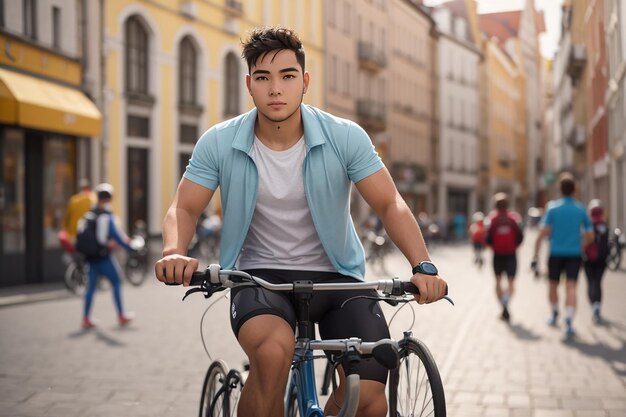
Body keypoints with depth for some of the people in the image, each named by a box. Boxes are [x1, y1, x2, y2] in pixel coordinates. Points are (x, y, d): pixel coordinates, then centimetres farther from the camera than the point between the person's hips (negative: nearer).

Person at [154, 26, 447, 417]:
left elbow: (390, 204, -9)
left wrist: (423, 266, -25)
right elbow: (185, 208, -4)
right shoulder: (219, 143, -5)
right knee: (273, 351, -36)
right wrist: (174, 253, -27)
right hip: (261, 276, -1)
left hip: (335, 275, 1)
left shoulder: (346, 137, -8)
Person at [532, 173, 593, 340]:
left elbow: (543, 233, -11)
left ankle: (554, 315, 39)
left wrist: (536, 255, -8)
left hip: (556, 253, 0)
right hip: (574, 254, 0)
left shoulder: (553, 207, -4)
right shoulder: (581, 209, 2)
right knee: (571, 287, -8)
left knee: (553, 286, 19)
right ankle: (568, 323, -24)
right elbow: (590, 235, 7)